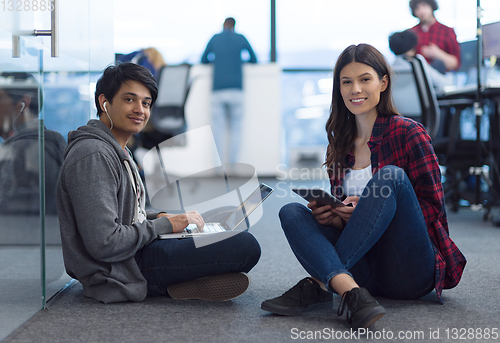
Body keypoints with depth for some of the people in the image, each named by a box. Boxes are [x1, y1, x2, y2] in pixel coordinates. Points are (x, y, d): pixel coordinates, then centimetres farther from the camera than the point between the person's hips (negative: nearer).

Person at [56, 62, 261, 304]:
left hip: (132, 254, 11)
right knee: (246, 247, -20)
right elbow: (104, 244, -24)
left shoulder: (116, 151, 17)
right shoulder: (94, 156, -17)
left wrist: (159, 217, 7)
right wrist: (165, 225, -13)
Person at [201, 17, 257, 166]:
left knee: (218, 128, 3)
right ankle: (233, 165, 2)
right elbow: (254, 60, 18)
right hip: (236, 90, 0)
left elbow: (203, 60, 22)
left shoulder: (214, 39, 11)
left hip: (218, 91, 0)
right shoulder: (241, 38, 9)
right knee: (235, 129, 6)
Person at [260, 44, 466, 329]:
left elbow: (434, 208, -5)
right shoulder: (340, 144, 14)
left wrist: (367, 209, -18)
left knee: (392, 176, -26)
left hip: (411, 272, -5)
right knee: (292, 212, -13)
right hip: (365, 270, 5)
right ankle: (353, 294, -41)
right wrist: (330, 216, -7)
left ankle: (319, 283, -29)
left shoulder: (408, 133, -1)